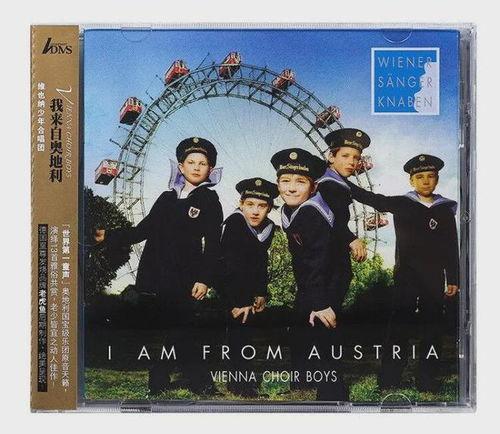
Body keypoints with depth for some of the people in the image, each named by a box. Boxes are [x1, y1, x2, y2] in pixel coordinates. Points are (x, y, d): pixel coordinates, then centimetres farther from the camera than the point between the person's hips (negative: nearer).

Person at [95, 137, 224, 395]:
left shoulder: (209, 201, 1)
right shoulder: (167, 198, 15)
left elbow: (212, 245, -6)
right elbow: (142, 230, 20)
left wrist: (204, 279, -14)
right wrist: (109, 236, 16)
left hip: (185, 282, -5)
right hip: (154, 277, 5)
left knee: (183, 332, -5)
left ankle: (201, 386, 8)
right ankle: (158, 385, 21)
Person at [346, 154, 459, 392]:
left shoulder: (446, 210, 7)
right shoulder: (401, 204, 1)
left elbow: (451, 248, 10)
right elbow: (368, 197, -2)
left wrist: (453, 279, 8)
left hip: (435, 278, 3)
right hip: (406, 274, -2)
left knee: (433, 327, 7)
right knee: (400, 326, -3)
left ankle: (427, 379, 17)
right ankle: (388, 381, 3)